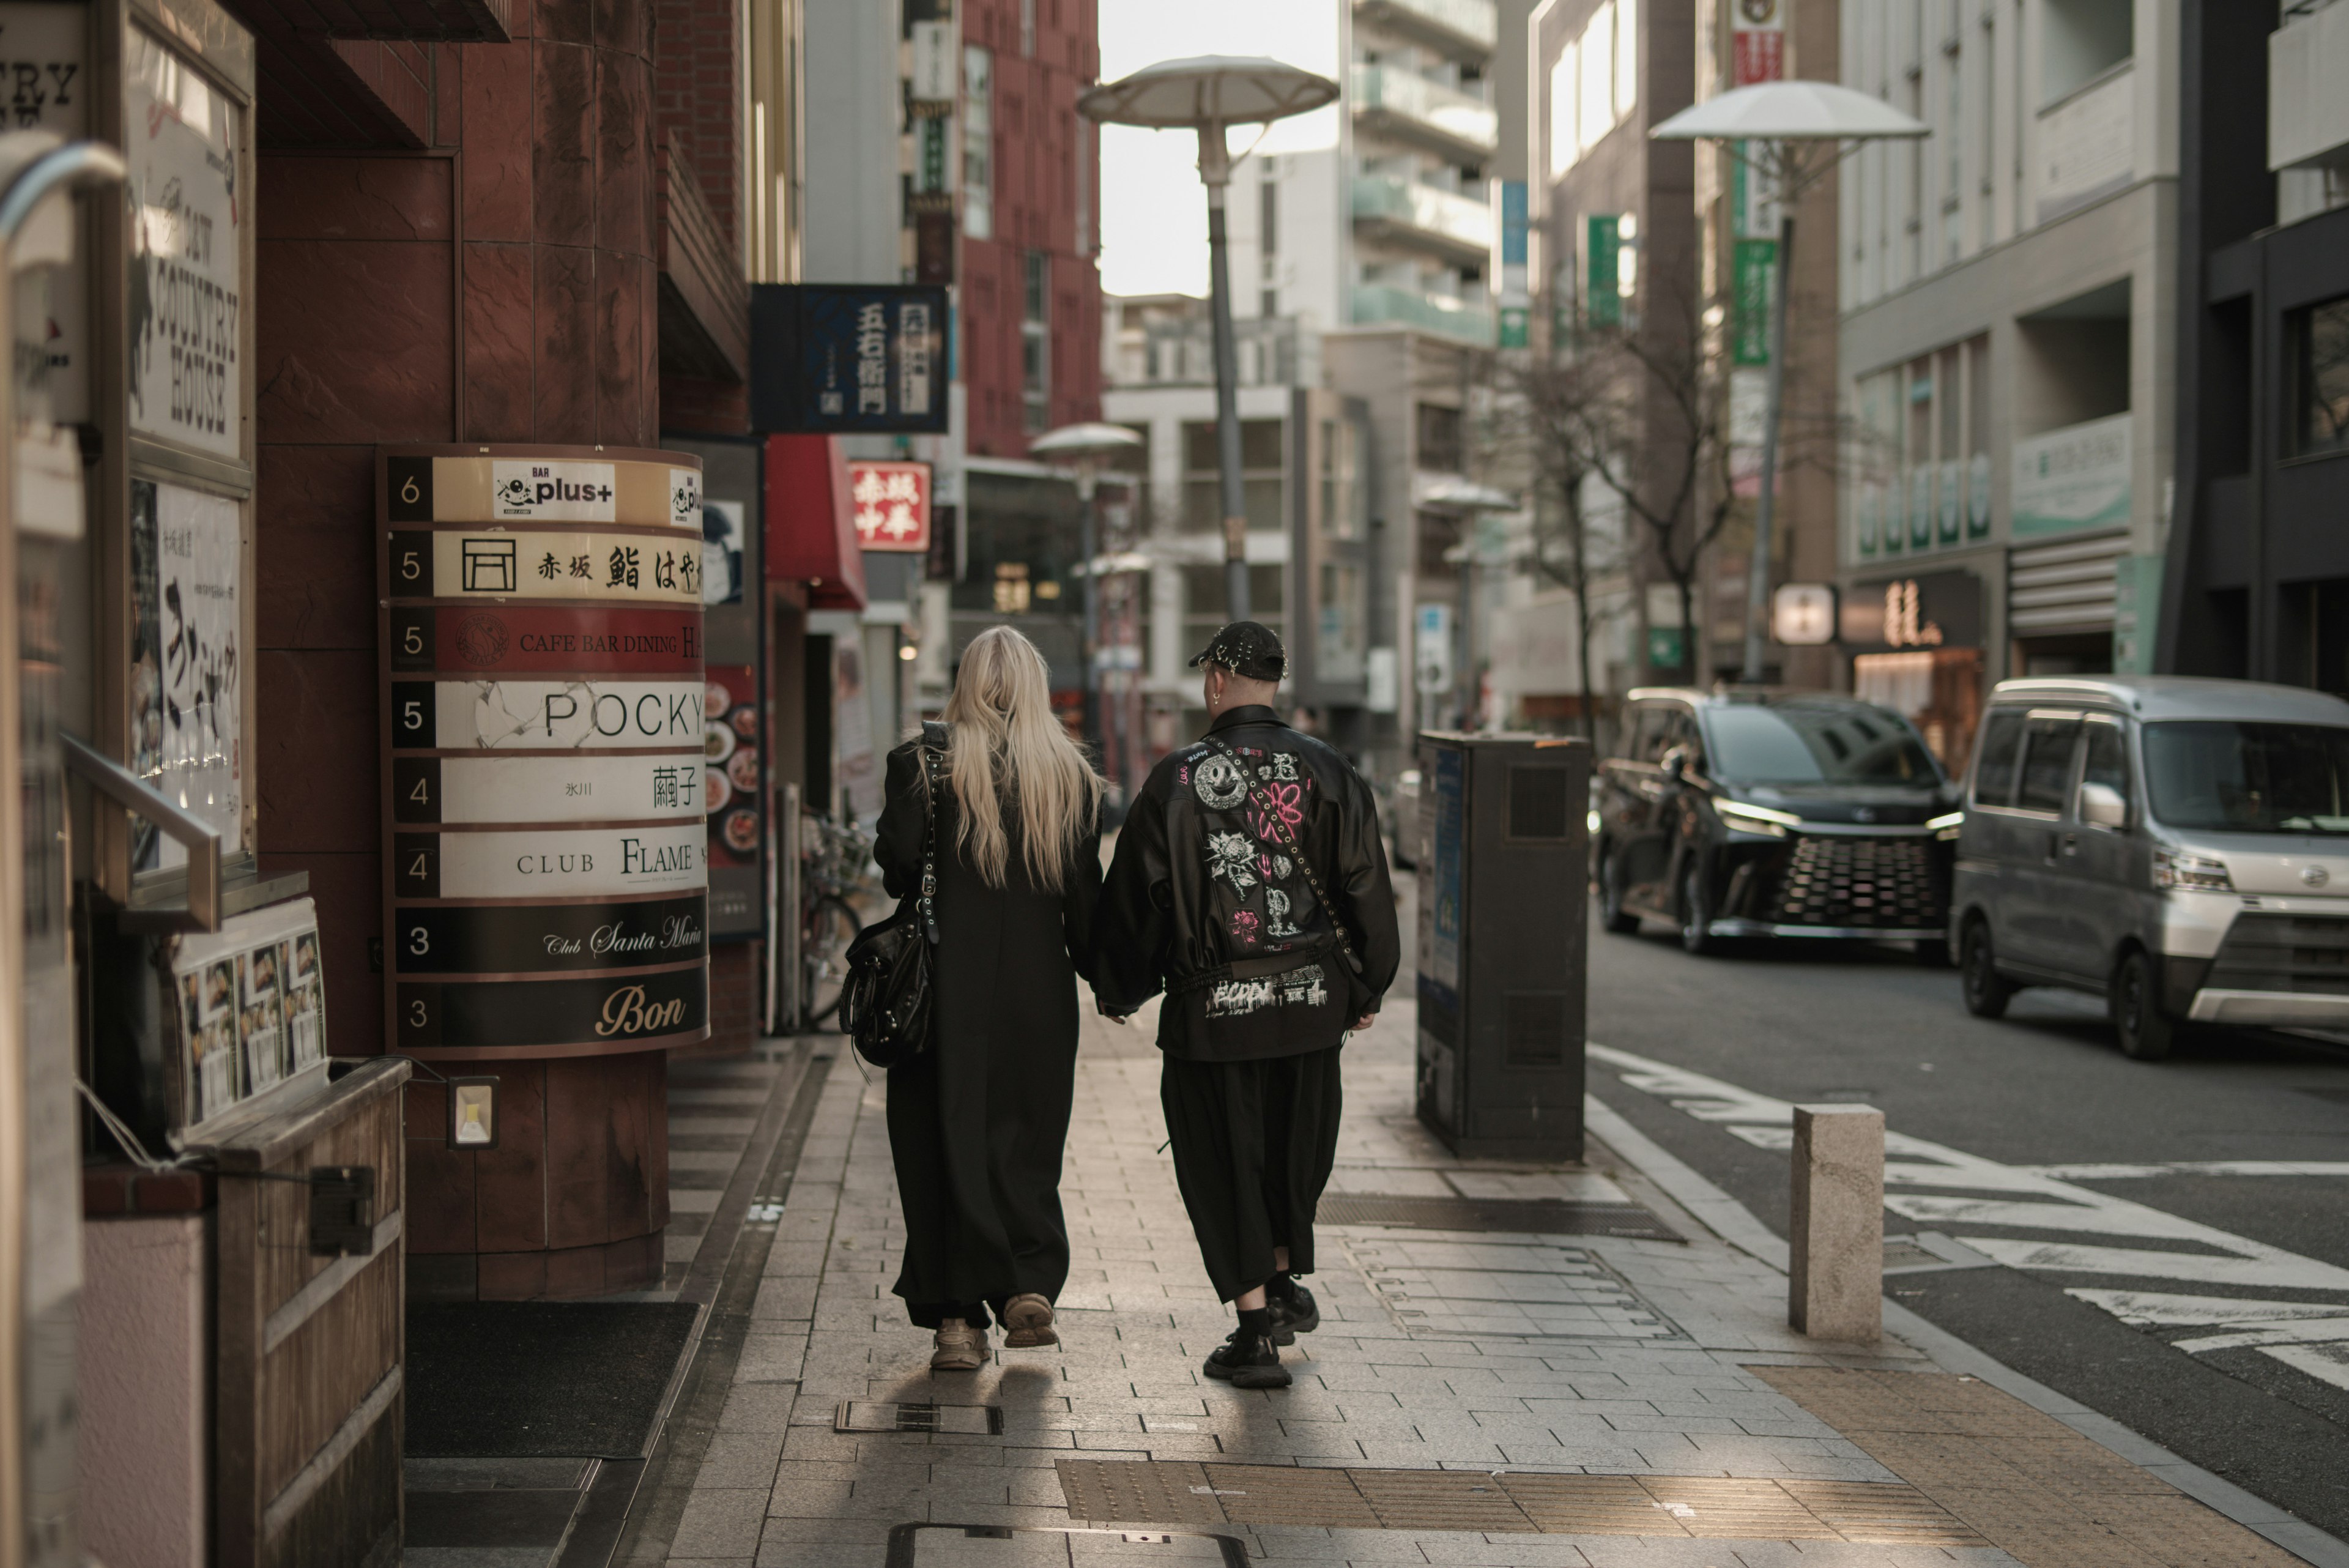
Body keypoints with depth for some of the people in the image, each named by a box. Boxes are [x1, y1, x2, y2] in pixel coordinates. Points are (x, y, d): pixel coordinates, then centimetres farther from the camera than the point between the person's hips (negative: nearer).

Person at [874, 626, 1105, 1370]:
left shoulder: (923, 763, -4)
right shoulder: (1072, 776, 3)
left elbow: (898, 865, -12)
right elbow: (1084, 895, 2)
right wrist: (1103, 977, 13)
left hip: (945, 983, -2)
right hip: (1038, 990, 2)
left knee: (944, 1141, 5)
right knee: (1026, 1140, 15)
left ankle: (957, 1317, 4)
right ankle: (1030, 1287, 5)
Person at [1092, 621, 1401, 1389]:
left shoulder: (1177, 781, -8)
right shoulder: (1326, 771, -2)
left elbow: (1135, 893, -3)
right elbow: (1366, 886, 1)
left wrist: (1118, 990, 10)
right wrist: (1365, 988, 13)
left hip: (1212, 1008, -3)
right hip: (1311, 1001, 3)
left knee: (1225, 1162, 6)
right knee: (1296, 1148, 22)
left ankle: (1256, 1329, 6)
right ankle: (1286, 1282, 35)